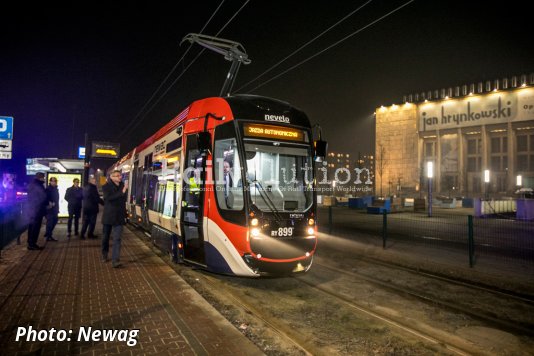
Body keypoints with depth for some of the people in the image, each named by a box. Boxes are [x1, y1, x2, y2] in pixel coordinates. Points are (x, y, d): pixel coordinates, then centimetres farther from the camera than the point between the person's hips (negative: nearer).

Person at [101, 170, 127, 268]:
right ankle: (104, 255, 37)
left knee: (117, 239, -7)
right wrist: (121, 192, -33)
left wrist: (124, 215, 15)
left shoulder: (122, 186, 5)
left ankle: (115, 260, -9)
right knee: (106, 237, 14)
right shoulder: (106, 187, -6)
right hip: (108, 216, -2)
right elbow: (109, 197, -25)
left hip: (119, 217, 2)